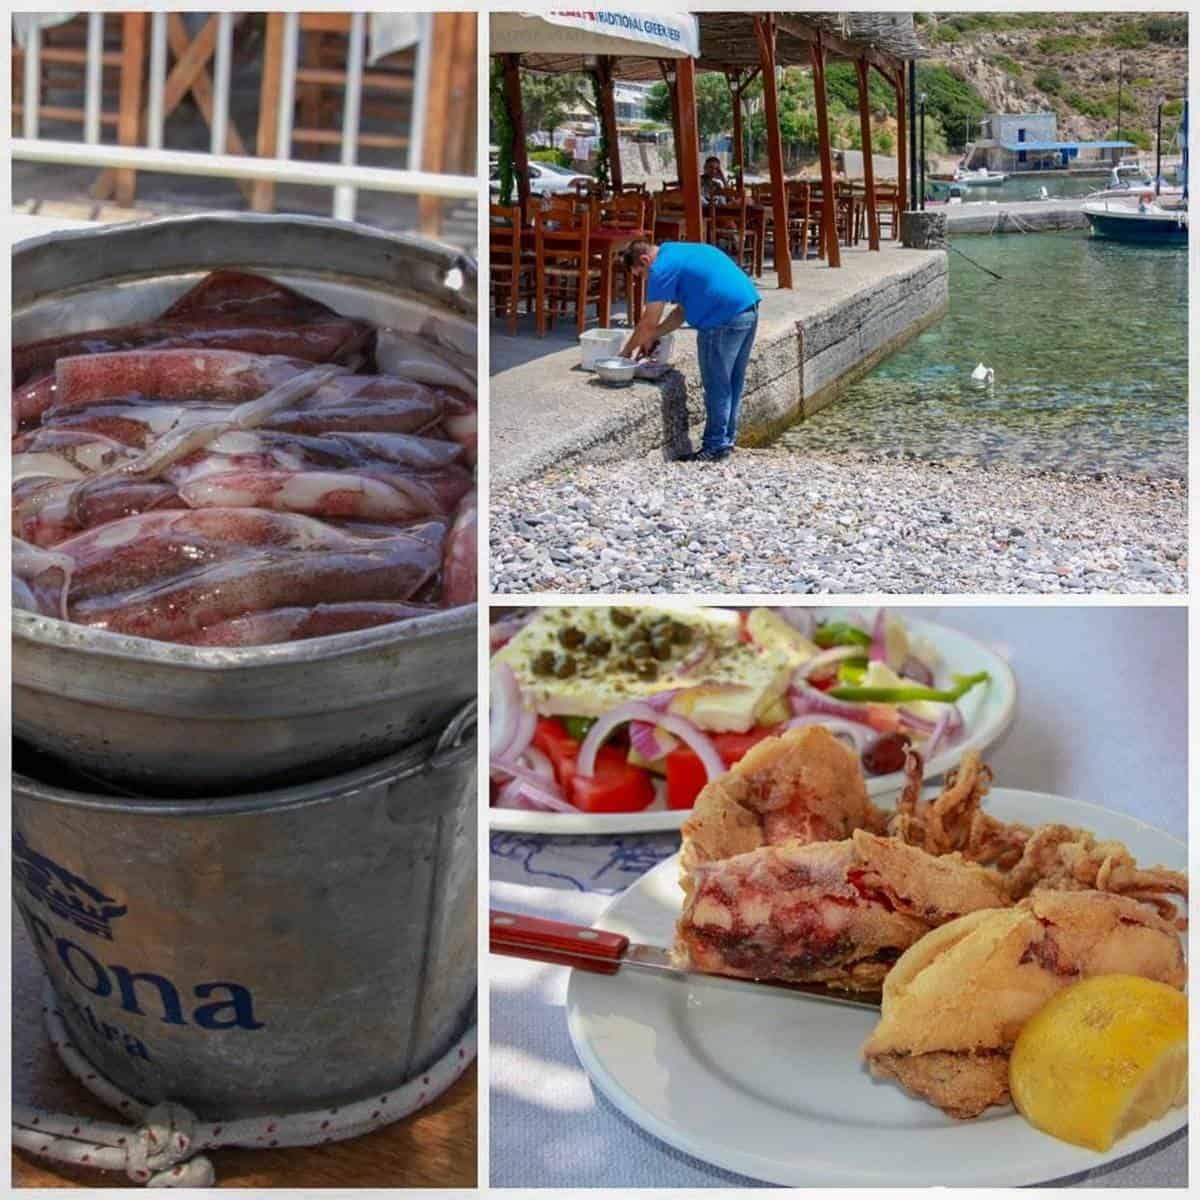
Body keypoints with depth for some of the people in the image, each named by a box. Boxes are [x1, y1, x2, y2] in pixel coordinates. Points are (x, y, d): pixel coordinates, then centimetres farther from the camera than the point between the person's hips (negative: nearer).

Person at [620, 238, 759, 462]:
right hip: (748, 310, 10)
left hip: (724, 319, -10)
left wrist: (627, 350, 9)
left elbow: (648, 323, -5)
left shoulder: (662, 268, -8)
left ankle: (716, 446, 7)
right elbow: (682, 310, 23)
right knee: (731, 383, 16)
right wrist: (652, 337, 21)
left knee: (716, 386, 0)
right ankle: (726, 439, 25)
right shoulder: (679, 253, 21)